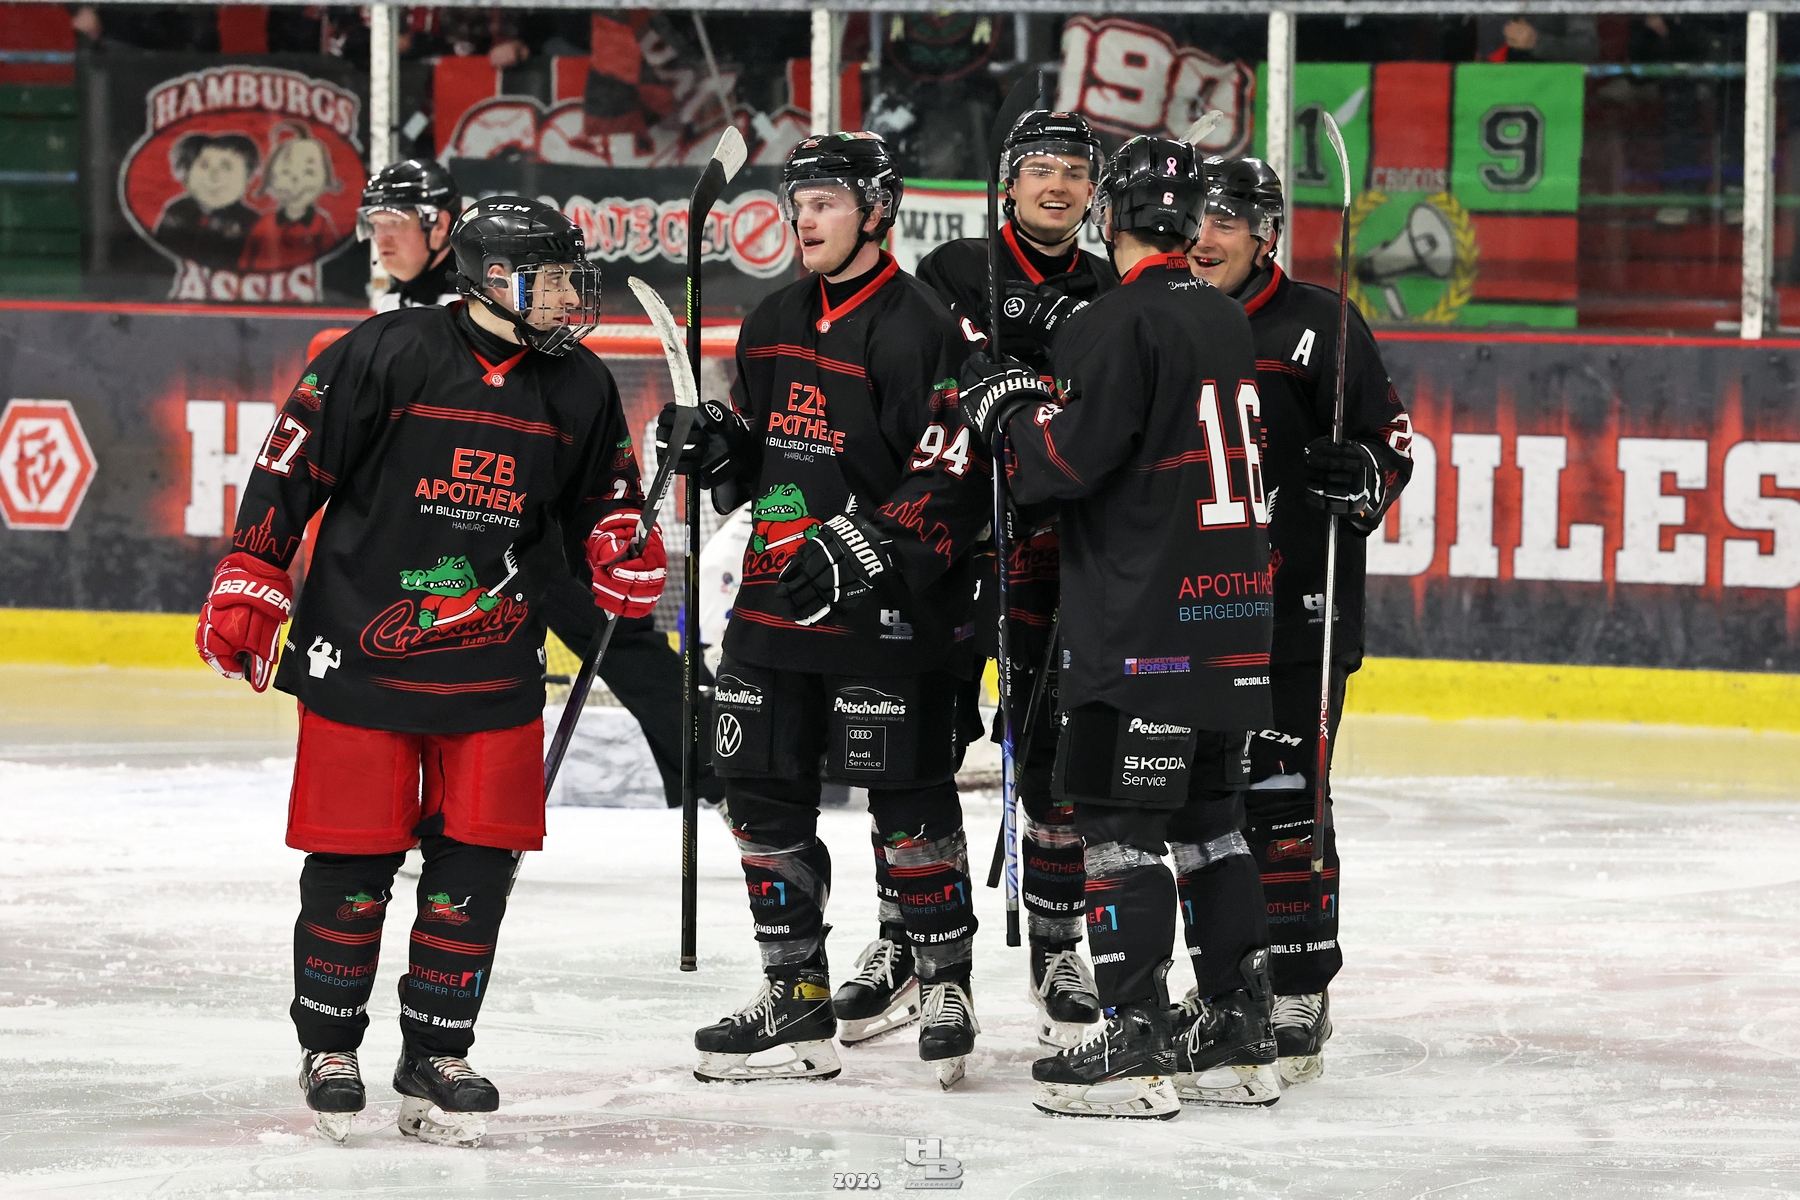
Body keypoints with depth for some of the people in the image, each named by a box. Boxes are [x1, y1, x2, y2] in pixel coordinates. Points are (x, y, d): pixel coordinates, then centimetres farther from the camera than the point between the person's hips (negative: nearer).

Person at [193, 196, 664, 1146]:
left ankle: (435, 1055, 12)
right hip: (358, 655, -4)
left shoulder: (577, 390, 6)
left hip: (493, 666, 4)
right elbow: (291, 462, -6)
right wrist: (250, 582, -5)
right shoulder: (387, 355, -11)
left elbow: (600, 497, 19)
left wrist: (622, 547, -2)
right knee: (352, 861, 0)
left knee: (476, 862, 0)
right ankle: (328, 1049, 17)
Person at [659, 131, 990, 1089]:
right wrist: (718, 447, 2)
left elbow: (954, 484, -16)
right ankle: (796, 1001, 16)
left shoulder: (917, 329, -11)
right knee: (764, 799, 8)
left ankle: (945, 986, 9)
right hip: (777, 603, 8)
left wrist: (864, 546, -25)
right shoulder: (775, 325, 14)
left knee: (908, 801, -4)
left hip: (887, 613, -8)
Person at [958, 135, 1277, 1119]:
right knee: (1210, 821, 14)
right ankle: (1239, 1042, 15)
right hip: (1231, 621, 8)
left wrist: (1009, 408, 1)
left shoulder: (1120, 324, -13)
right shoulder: (1227, 321, 14)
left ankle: (1139, 1045, -8)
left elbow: (1072, 458, -18)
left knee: (1118, 823, -5)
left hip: (1144, 622, -8)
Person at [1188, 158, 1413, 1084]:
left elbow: (1392, 440, -4)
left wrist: (1363, 478, -22)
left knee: (1280, 802, -9)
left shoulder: (1316, 327, -5)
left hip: (1298, 615, -6)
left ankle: (1298, 1000, -4)